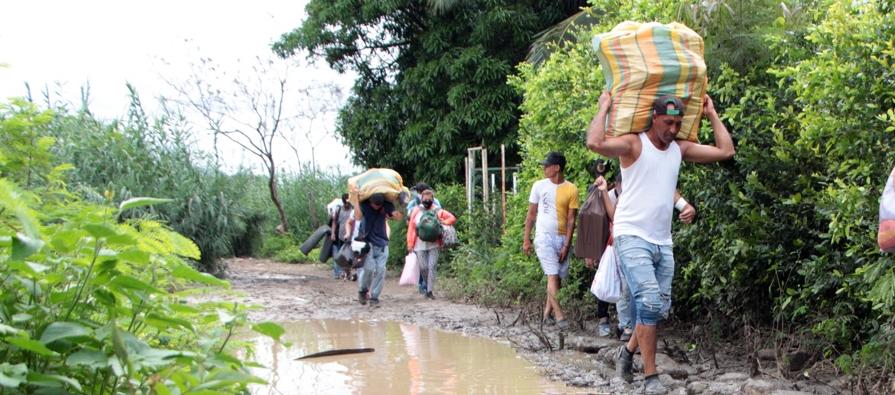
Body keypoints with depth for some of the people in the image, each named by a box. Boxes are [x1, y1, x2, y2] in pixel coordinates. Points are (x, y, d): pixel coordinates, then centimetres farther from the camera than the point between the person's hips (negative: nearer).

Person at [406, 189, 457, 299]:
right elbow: (411, 228, 2)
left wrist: (443, 222, -8)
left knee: (431, 267, -5)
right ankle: (428, 286, 25)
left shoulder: (437, 211, 3)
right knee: (423, 267, 0)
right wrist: (410, 244, -1)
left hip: (433, 244, 0)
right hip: (420, 244, 0)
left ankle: (430, 291, -2)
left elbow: (452, 218, 10)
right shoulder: (416, 210, 2)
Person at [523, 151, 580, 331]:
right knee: (552, 276, -11)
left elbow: (571, 219, -2)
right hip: (544, 237, -2)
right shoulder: (539, 186, 1)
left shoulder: (571, 190, -2)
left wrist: (566, 245, -8)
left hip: (562, 238, 2)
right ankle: (559, 316, -15)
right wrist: (526, 239, 3)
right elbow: (531, 214, 6)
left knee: (558, 277, 6)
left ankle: (547, 312, 18)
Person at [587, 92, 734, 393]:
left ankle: (627, 352, 33)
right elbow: (595, 143, -27)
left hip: (663, 242, 7)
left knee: (659, 307, 9)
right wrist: (604, 108, -14)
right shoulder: (633, 144, -8)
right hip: (632, 237, -7)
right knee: (649, 302, -18)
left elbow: (726, 151, 8)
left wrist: (712, 115, 13)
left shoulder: (680, 149, 10)